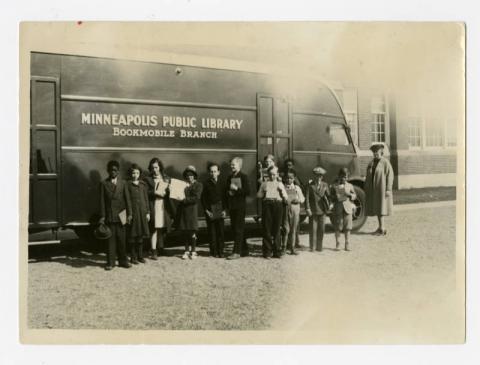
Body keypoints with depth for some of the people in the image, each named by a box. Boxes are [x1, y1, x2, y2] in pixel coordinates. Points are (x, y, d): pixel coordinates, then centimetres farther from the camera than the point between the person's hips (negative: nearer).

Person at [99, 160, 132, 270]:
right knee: (110, 239, 2)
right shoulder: (104, 184, 4)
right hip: (109, 216, -1)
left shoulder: (122, 183, 7)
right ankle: (110, 262, 8)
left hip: (120, 215, 1)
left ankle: (123, 260, 15)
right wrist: (102, 216, -4)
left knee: (121, 239, 6)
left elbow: (127, 199, 5)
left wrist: (129, 214, -2)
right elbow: (102, 201, 1)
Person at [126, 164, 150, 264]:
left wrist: (148, 212, 7)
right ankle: (133, 257, 8)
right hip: (132, 211, -4)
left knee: (141, 234, 9)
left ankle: (140, 256, 18)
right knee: (132, 235, 0)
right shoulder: (128, 185, -1)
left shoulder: (143, 184, 10)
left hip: (142, 211, 4)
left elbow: (146, 198, 11)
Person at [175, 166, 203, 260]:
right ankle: (187, 250, 13)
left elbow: (196, 198, -8)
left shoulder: (198, 185, 4)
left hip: (192, 210, -4)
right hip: (183, 210, 4)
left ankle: (193, 251, 6)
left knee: (192, 232, -3)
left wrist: (185, 199, -14)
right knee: (186, 232, 6)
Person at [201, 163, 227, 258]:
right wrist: (207, 210, -5)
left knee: (220, 231, 0)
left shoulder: (221, 184, 9)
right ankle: (213, 252, 9)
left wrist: (224, 210, 1)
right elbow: (203, 198, 3)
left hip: (220, 211, 2)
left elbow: (224, 197, 11)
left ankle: (220, 251, 8)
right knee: (212, 232, 1)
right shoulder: (206, 184, 3)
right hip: (210, 212, -2)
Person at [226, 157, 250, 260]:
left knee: (238, 229, -7)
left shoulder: (243, 177, -6)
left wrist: (237, 189, -17)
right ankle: (244, 250, 19)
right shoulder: (230, 177, 14)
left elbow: (248, 191, -12)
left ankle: (237, 252, -6)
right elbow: (227, 191, 21)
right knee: (234, 228, 9)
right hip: (232, 207, 7)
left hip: (240, 207, -7)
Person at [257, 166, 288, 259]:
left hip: (278, 204, 1)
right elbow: (258, 195, 12)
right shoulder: (264, 183, 17)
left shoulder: (280, 184, 19)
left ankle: (276, 251, 6)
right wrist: (263, 192, -5)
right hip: (267, 204, -1)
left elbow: (285, 198, 12)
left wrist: (282, 190, -4)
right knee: (267, 228, -4)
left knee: (277, 229, 0)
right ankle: (267, 251, 1)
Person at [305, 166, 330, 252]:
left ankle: (319, 247, 15)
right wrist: (307, 209, -12)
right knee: (313, 229, -2)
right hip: (313, 210, -3)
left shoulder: (324, 185, 11)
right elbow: (307, 198, -3)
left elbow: (328, 196, 10)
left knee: (321, 229, 5)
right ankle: (312, 247, 6)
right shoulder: (310, 185, 1)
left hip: (322, 210, 3)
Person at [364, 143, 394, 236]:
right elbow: (368, 176, 14)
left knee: (381, 207, -8)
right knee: (376, 207, 9)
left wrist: (388, 189, -18)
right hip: (373, 189, 7)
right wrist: (366, 189, 11)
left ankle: (382, 229, -6)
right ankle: (381, 227, 17)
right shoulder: (371, 163, 11)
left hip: (382, 188, -7)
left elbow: (390, 175, -13)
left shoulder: (385, 162, -9)